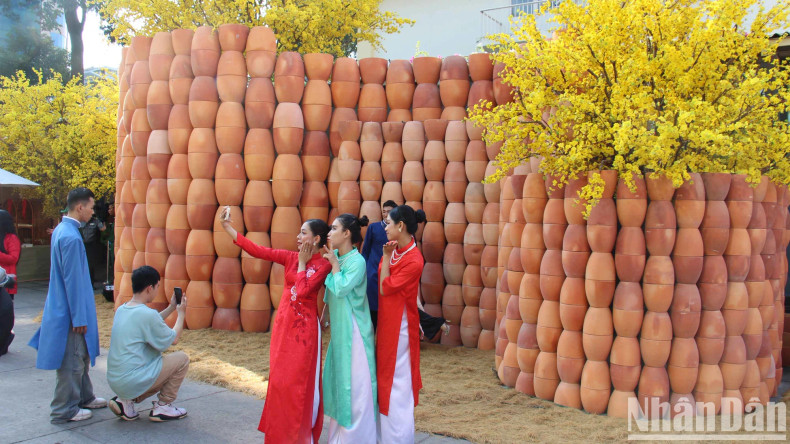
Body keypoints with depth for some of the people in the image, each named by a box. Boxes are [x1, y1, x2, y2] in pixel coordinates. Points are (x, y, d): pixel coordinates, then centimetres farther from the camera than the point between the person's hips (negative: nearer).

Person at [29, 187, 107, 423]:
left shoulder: (61, 230, 8)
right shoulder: (71, 237, -23)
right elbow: (73, 280, -23)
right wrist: (79, 318, -18)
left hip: (63, 306, 10)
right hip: (70, 311, -10)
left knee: (81, 356, 21)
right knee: (71, 361, 1)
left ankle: (84, 397, 34)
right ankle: (65, 410, 11)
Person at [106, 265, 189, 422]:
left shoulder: (121, 309, 8)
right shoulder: (147, 313, -18)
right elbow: (173, 339, -4)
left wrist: (171, 308, 26)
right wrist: (181, 314, 11)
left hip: (115, 381, 9)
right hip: (132, 382, -9)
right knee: (182, 359, 2)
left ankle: (126, 401, 13)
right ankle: (162, 407, 7)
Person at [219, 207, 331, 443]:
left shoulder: (323, 264, -8)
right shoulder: (290, 257, 6)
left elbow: (302, 291, -20)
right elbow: (257, 250, -1)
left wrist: (302, 263, -9)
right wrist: (227, 227, -5)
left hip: (305, 327, -5)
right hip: (284, 324, 5)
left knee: (301, 381, 0)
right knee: (280, 378, 10)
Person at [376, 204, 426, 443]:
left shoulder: (414, 260, -21)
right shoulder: (395, 250, 5)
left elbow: (385, 287, -18)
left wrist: (386, 257, -15)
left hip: (399, 327, -9)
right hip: (386, 324, 9)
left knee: (397, 381, 0)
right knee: (385, 380, 17)